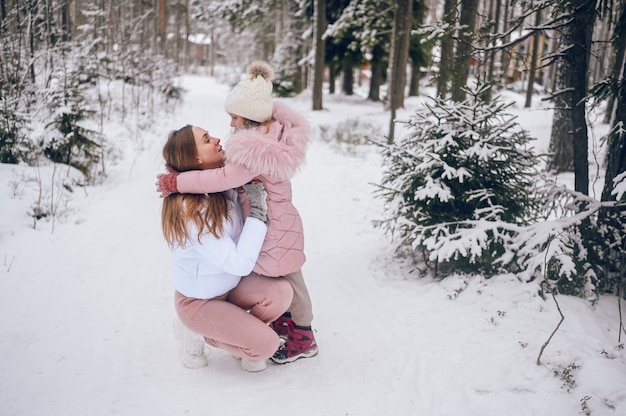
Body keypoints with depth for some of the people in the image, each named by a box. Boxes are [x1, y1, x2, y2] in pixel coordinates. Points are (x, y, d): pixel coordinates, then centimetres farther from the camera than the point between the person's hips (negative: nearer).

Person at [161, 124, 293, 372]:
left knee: (282, 292, -17)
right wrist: (257, 213, -27)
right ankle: (198, 332, 6)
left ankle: (235, 328, 7)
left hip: (230, 286, 7)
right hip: (198, 301, -7)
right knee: (266, 344, -15)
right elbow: (240, 264, -32)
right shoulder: (191, 210, -32)